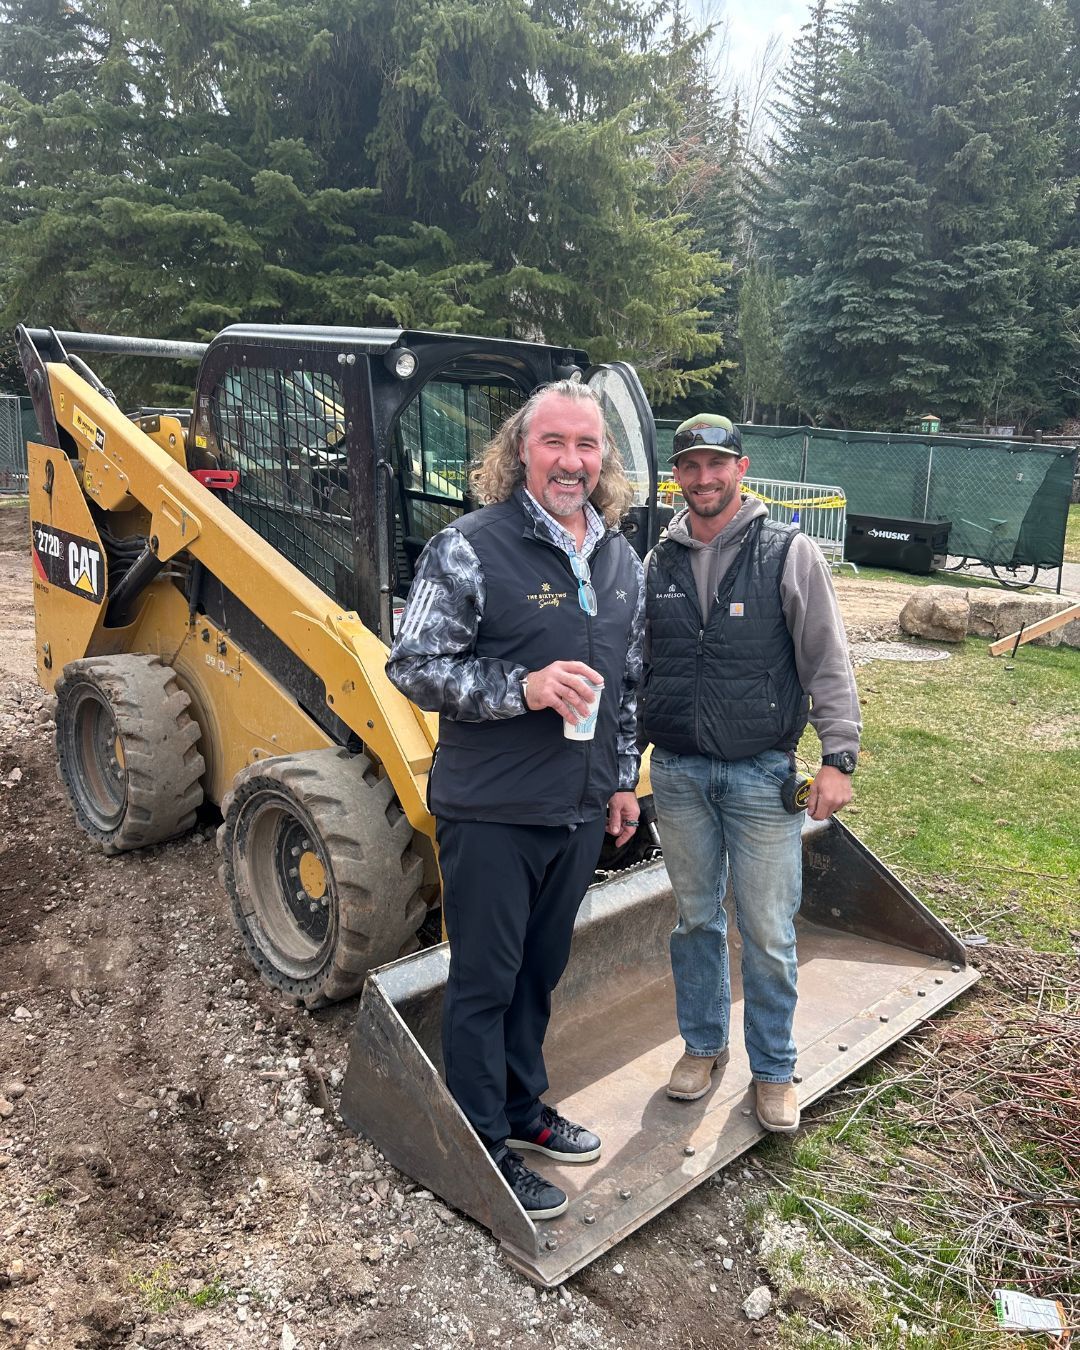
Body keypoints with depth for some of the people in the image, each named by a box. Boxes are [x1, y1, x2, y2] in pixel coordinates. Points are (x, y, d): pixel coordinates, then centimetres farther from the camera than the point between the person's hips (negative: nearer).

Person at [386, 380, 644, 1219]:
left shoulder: (622, 561, 8)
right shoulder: (468, 550, -14)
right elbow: (413, 667, -16)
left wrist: (624, 779, 16)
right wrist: (523, 687, -26)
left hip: (579, 812, 7)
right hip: (492, 812, -6)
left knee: (541, 969, 21)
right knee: (485, 980, 7)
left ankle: (522, 1106, 41)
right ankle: (481, 1146, 25)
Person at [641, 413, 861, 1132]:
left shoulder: (789, 553, -5)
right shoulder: (660, 563, 5)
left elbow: (828, 664, -5)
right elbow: (639, 667, 13)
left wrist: (838, 757, -11)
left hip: (762, 775, -3)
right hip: (678, 774, 4)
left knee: (768, 932, 5)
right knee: (695, 918, 16)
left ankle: (774, 1069, 25)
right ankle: (703, 1045, 35)